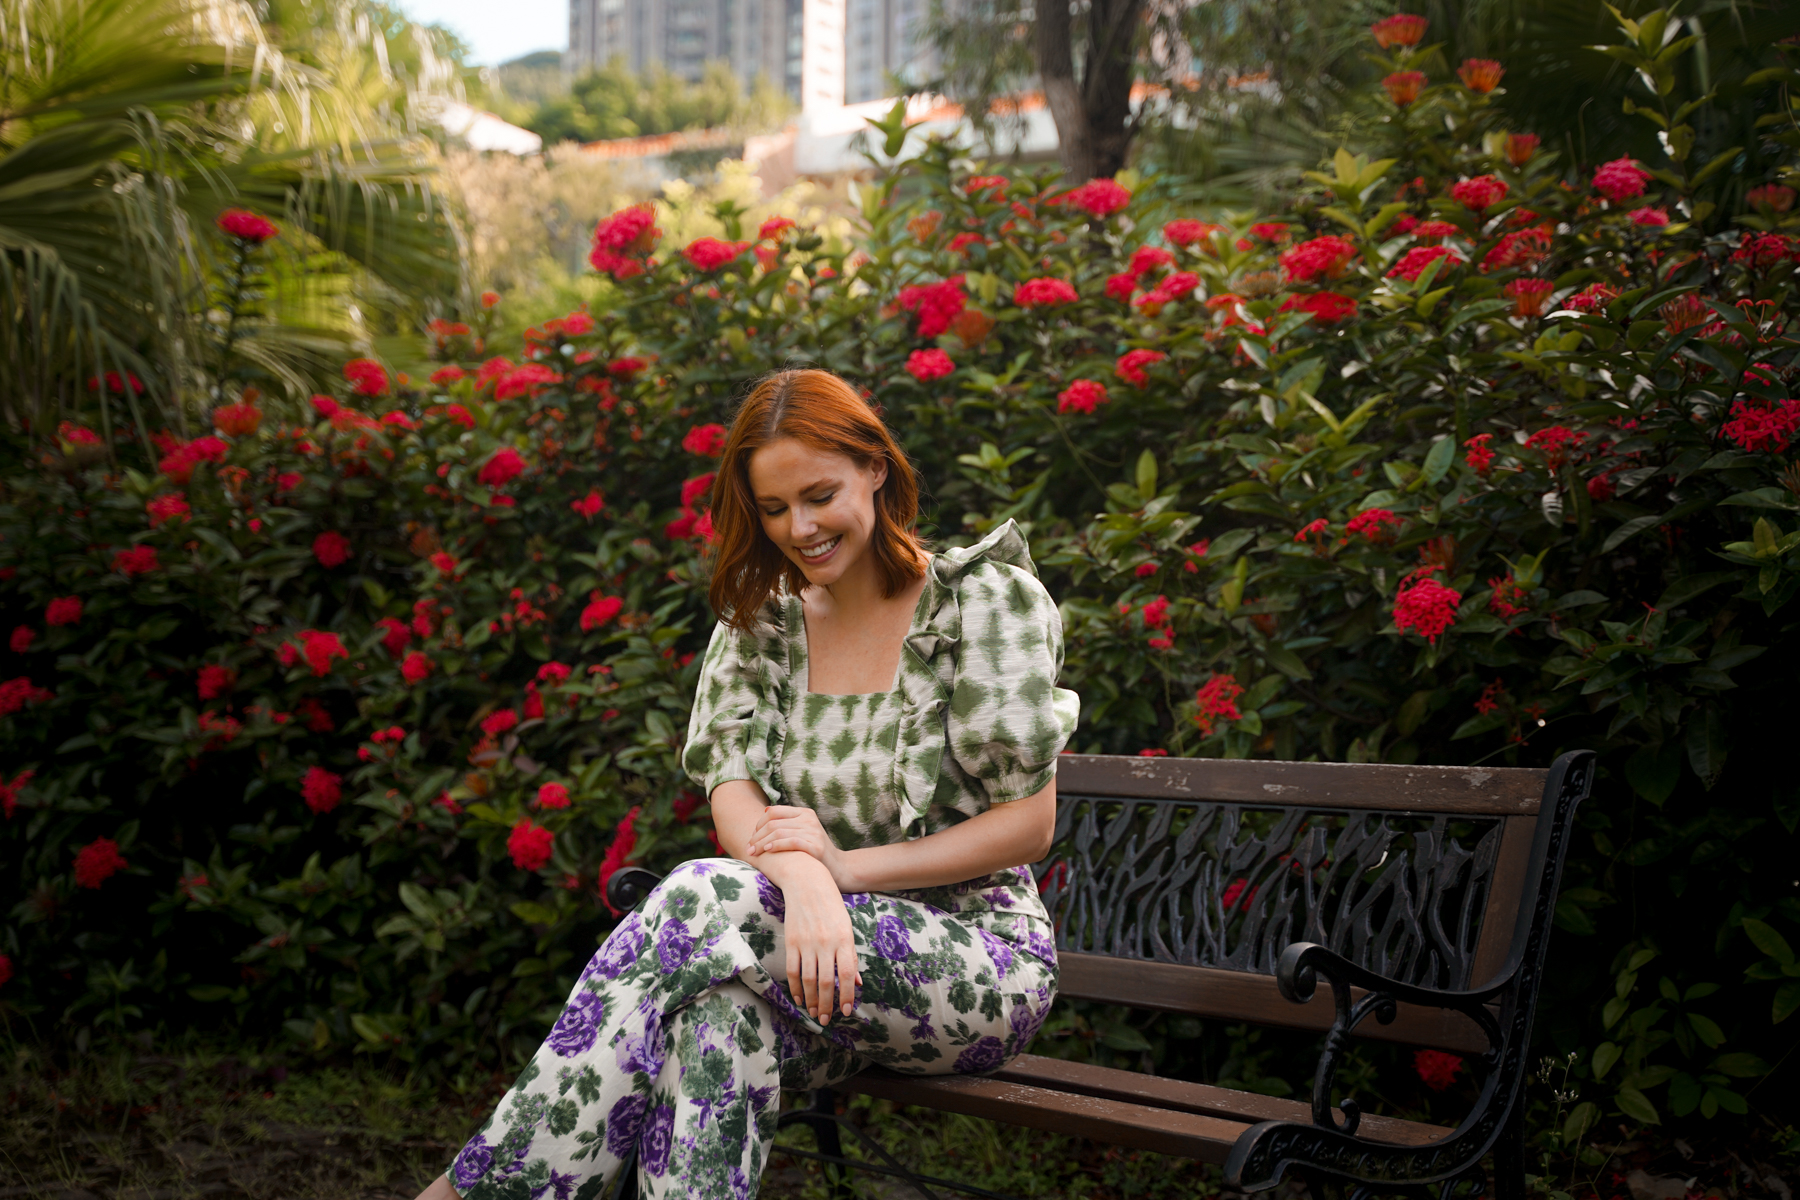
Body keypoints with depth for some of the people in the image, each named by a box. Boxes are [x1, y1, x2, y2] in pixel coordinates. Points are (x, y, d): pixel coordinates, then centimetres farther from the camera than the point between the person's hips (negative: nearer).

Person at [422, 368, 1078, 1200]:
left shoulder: (986, 599, -3)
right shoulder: (759, 622, 10)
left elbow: (1030, 823, -7)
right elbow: (731, 795, -3)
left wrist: (844, 866, -16)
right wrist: (800, 875, -27)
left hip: (976, 960, -3)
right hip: (818, 948, 4)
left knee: (702, 899, -30)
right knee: (721, 1010, -35)